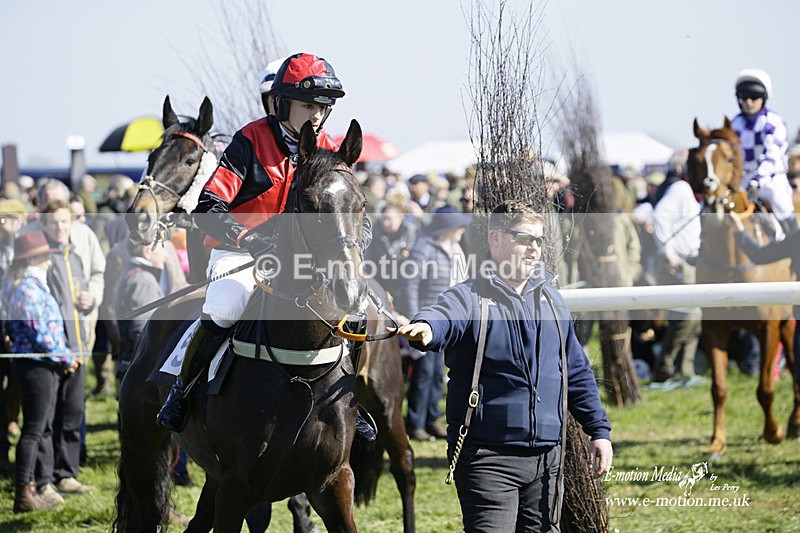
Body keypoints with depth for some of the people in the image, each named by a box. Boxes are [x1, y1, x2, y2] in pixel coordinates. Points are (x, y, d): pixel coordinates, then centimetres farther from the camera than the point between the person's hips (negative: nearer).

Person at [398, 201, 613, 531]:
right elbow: (445, 316, -31)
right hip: (488, 457, -6)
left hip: (546, 455, 6)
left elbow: (577, 371, 20)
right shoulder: (470, 297, -6)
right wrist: (425, 328, -55)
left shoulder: (551, 300, 14)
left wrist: (599, 430, 15)